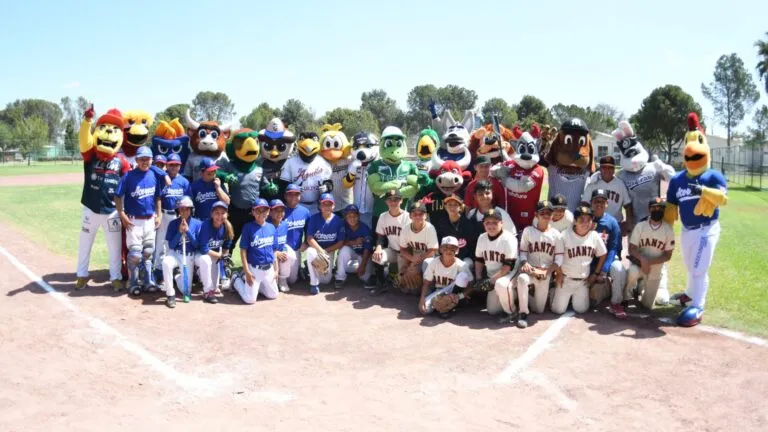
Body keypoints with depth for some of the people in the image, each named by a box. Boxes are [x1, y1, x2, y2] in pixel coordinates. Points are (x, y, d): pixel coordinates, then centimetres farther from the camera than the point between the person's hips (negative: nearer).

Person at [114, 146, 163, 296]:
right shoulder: (129, 176, -10)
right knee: (135, 253, -4)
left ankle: (148, 281, 23)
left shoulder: (154, 176, 2)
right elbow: (118, 196, -8)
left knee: (149, 252, 12)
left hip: (150, 220, 4)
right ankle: (133, 282, 12)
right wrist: (122, 216, -13)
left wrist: (159, 215, 7)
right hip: (134, 220, -4)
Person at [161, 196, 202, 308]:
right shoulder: (173, 223, -6)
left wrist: (188, 231, -19)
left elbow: (197, 245, -8)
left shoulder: (197, 224, -5)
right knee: (166, 262, -38)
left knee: (185, 289, -3)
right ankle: (170, 295, -23)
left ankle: (178, 277, 35)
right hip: (175, 254, -1)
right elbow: (171, 245, -8)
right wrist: (180, 232, -20)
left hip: (190, 257, 1)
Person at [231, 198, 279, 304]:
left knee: (273, 295, 15)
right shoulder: (248, 227, -11)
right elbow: (243, 251, -11)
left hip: (269, 269, 5)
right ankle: (236, 280, 23)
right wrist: (247, 271, -16)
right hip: (254, 269, -5)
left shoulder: (271, 227, 3)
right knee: (250, 299, -5)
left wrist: (276, 270, 7)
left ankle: (245, 279, 29)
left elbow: (273, 251, 9)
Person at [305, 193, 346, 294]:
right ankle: (314, 283, -22)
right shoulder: (314, 218, -11)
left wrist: (326, 251, -17)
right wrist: (321, 251, -29)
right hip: (315, 247, -1)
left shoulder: (338, 221, -10)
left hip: (330, 250, 1)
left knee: (326, 280, -10)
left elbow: (340, 242, -8)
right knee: (310, 251, -38)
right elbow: (309, 239, -15)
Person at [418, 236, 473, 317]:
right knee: (424, 309, -29)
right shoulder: (434, 263, -9)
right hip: (437, 292, 1)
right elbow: (427, 283, -5)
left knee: (463, 275, -28)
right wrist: (422, 298, -20)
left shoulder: (461, 265, -15)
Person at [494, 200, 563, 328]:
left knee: (539, 309, 3)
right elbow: (523, 252, 3)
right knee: (522, 278, -39)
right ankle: (523, 313, -23)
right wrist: (524, 263, -18)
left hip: (546, 272, 1)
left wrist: (547, 271, -14)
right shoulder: (528, 231, 0)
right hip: (529, 270, -1)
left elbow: (559, 259, -1)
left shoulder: (555, 234, 0)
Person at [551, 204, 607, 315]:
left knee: (581, 309, 3)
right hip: (566, 279, -3)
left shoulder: (595, 236, -5)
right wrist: (559, 273, -9)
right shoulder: (565, 235, -15)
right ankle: (556, 292, 30)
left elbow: (602, 255, 7)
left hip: (583, 281, 3)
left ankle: (574, 297, 34)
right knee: (558, 309, -1)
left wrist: (596, 274, 5)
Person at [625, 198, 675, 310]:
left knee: (647, 305, 4)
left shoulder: (668, 230, -8)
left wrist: (649, 262, -22)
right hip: (639, 263, -1)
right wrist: (643, 259, -29)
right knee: (632, 273, -39)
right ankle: (625, 297, -9)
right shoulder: (640, 226, -7)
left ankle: (640, 288, 39)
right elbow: (632, 249, -11)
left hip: (655, 271, 1)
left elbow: (668, 256, -8)